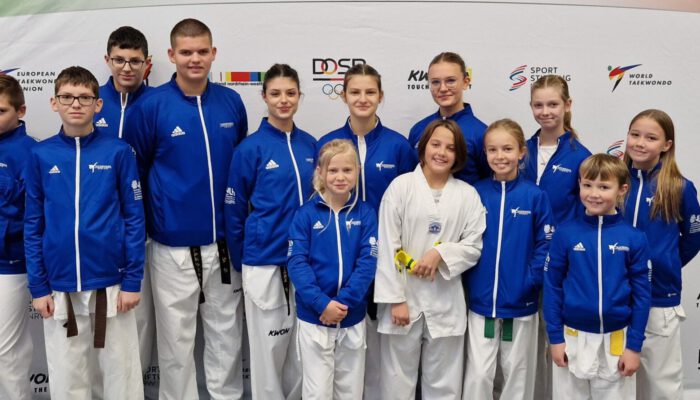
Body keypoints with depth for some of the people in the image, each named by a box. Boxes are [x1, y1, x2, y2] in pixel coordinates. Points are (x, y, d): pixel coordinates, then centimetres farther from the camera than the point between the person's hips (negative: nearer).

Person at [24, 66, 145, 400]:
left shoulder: (118, 152, -4)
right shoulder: (41, 155, 0)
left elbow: (134, 218, -3)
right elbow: (33, 225, 4)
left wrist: (133, 281, -6)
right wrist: (38, 286, 0)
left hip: (110, 282, -1)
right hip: (59, 286, 2)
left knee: (121, 373, 10)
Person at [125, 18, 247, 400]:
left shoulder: (231, 102, 1)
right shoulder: (151, 106, -8)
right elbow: (134, 173, 0)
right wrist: (151, 222, 2)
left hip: (224, 241, 3)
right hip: (173, 246, -3)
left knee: (227, 332, 15)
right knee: (176, 338, 10)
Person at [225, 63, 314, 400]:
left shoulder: (310, 145, 5)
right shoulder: (250, 148, -8)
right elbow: (234, 212, -2)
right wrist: (242, 263, 1)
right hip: (264, 262, -4)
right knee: (269, 348, 7)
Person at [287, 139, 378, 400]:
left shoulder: (365, 214, -1)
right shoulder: (306, 214, -5)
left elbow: (368, 262, -7)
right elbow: (297, 262, -10)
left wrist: (344, 302, -17)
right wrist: (322, 303, -20)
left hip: (353, 318, 2)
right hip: (313, 318, -2)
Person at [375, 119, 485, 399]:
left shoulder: (468, 195, 4)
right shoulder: (400, 186, -2)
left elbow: (474, 246, 2)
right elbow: (387, 246, -6)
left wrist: (441, 253, -16)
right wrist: (395, 299, -10)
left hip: (446, 303, 2)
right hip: (404, 296, -1)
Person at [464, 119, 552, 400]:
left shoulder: (535, 196, -5)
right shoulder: (475, 193, -1)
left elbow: (545, 245, -5)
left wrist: (531, 281, -14)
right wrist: (469, 280, -4)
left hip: (521, 304, -1)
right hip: (480, 302, 1)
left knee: (518, 375, 14)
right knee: (478, 375, 4)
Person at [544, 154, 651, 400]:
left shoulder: (634, 238, -6)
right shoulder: (564, 234, -7)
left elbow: (642, 294, -2)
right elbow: (552, 286, -3)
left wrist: (634, 345, -4)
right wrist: (555, 337, -4)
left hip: (616, 339, 0)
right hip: (572, 337, 0)